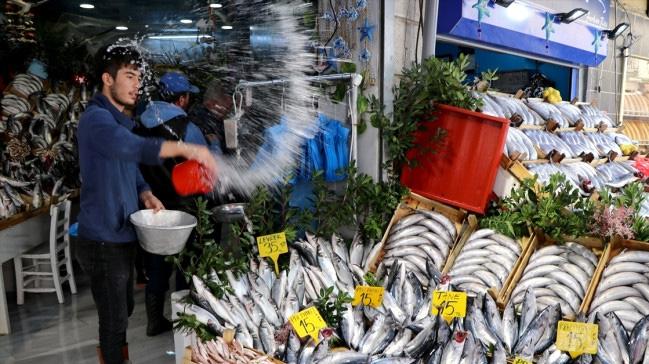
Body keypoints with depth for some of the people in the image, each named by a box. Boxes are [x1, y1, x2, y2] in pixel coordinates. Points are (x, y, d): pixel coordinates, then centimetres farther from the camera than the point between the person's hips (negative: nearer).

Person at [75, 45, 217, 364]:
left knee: (124, 308, 24)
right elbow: (134, 147, -40)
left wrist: (146, 194, 1)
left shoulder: (120, 120, 14)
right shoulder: (96, 118, -19)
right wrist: (186, 149, -42)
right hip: (103, 241, -9)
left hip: (122, 235, 10)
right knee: (115, 316, 4)